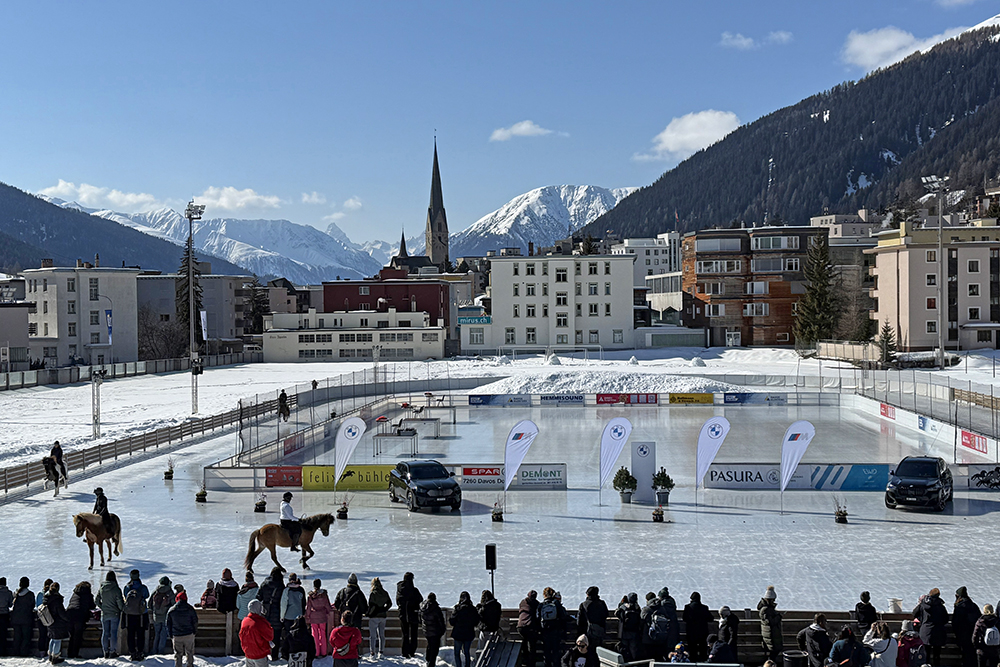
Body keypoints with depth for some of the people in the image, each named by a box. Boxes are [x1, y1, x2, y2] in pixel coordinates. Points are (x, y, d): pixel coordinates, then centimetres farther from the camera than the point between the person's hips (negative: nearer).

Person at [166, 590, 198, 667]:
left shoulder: (171, 610, -1)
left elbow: (168, 624, 5)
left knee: (177, 654, 8)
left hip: (176, 636, 0)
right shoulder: (190, 609, -2)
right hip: (189, 635, 0)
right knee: (189, 652, 13)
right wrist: (195, 631, 15)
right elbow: (195, 621, 3)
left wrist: (170, 635, 14)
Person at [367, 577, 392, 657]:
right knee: (381, 635, 12)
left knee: (372, 635, 1)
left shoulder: (372, 593, -12)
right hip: (382, 616, 5)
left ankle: (372, 652, -1)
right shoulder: (385, 593, 4)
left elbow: (370, 605, -15)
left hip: (374, 617, -5)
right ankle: (381, 652, 12)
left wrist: (368, 613, -1)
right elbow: (389, 604, 10)